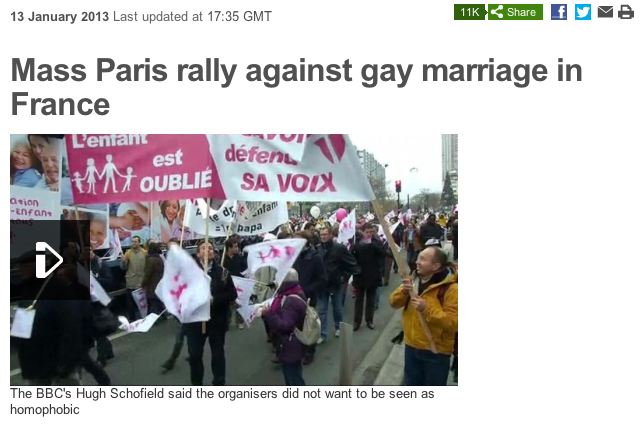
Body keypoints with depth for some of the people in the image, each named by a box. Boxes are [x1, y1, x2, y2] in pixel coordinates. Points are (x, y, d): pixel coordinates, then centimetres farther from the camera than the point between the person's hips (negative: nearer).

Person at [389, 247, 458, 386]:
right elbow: (394, 303, 4)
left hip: (436, 351, -6)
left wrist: (427, 309, -32)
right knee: (412, 384, 21)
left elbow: (453, 323, -24)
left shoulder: (450, 288, -18)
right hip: (412, 347, 7)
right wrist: (403, 291, -17)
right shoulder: (415, 280, 5)